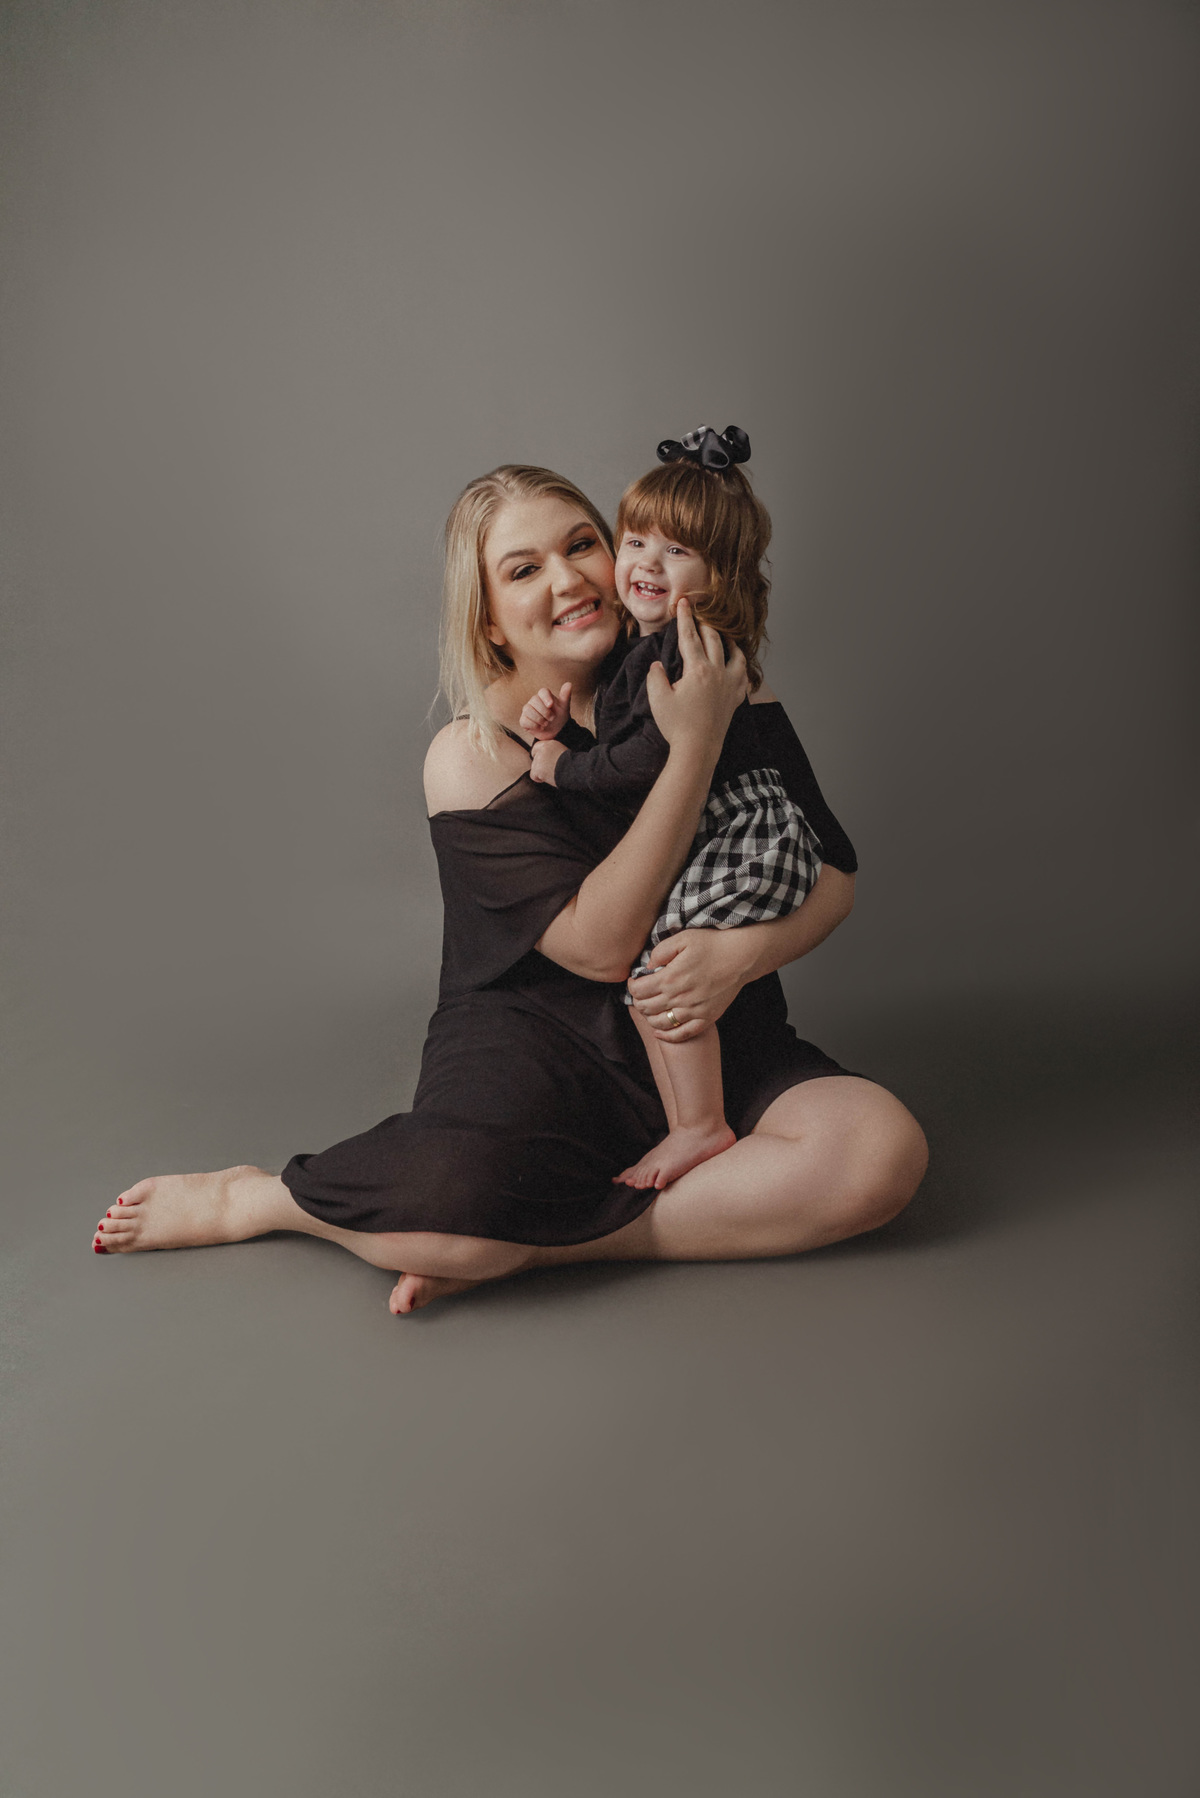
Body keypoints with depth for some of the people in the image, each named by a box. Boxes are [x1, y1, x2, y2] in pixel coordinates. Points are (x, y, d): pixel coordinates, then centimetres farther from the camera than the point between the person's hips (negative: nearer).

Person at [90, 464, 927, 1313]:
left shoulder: (716, 686, 3)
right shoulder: (472, 757, -7)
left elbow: (831, 876, 4)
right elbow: (600, 945, -16)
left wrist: (742, 952, -19)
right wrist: (695, 745, -22)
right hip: (538, 1050, -4)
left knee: (883, 1150, -26)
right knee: (449, 1189, -37)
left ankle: (526, 1240, -20)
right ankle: (245, 1200, -1)